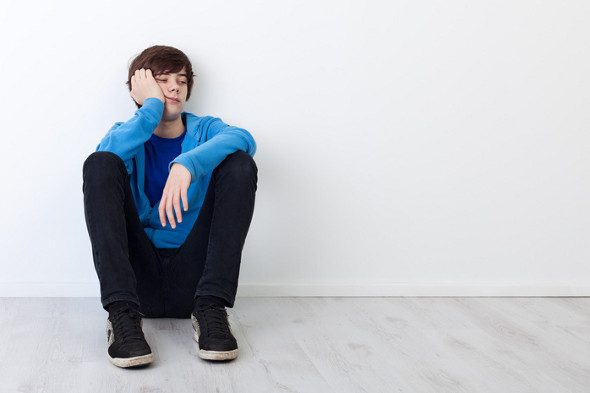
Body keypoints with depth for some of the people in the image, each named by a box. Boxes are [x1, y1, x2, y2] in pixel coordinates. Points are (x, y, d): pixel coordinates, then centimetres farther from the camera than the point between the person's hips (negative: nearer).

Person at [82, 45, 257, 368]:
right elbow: (110, 152, -14)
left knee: (240, 163, -14)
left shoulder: (204, 130, 14)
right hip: (138, 275, 0)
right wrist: (152, 105, -5)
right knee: (100, 163, -17)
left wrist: (187, 163, -30)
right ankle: (122, 314, -28)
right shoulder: (128, 134, 15)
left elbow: (243, 139, -13)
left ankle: (210, 308, -22)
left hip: (192, 278, 0)